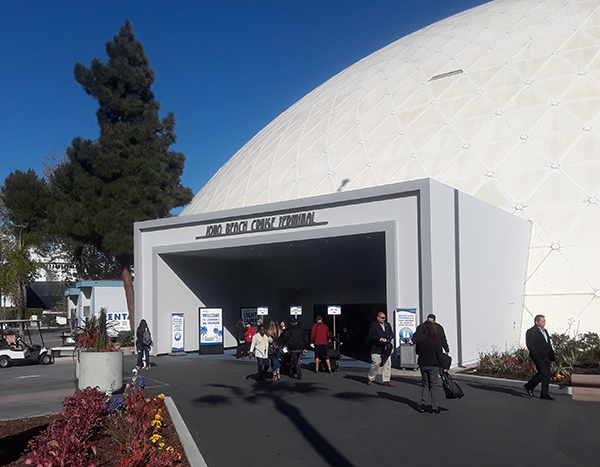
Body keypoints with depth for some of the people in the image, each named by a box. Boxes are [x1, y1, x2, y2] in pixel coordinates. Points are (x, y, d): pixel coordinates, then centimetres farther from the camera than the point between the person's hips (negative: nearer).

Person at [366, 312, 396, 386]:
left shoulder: (387, 325, 17)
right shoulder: (373, 325, -4)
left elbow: (392, 333, 15)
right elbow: (371, 336, -14)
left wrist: (390, 337, -9)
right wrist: (380, 339, -26)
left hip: (386, 349, 6)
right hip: (376, 348, -6)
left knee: (387, 364, 2)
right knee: (376, 363, -7)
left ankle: (386, 381, 8)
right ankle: (370, 379, 12)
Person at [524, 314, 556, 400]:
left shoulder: (545, 331, 19)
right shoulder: (531, 331, -8)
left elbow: (548, 344, 22)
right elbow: (530, 345, -15)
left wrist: (551, 356, 14)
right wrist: (535, 357, -21)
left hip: (545, 356, 8)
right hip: (538, 357, -8)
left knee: (547, 375, 5)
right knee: (543, 372, -16)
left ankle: (545, 394, 11)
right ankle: (529, 386, 2)